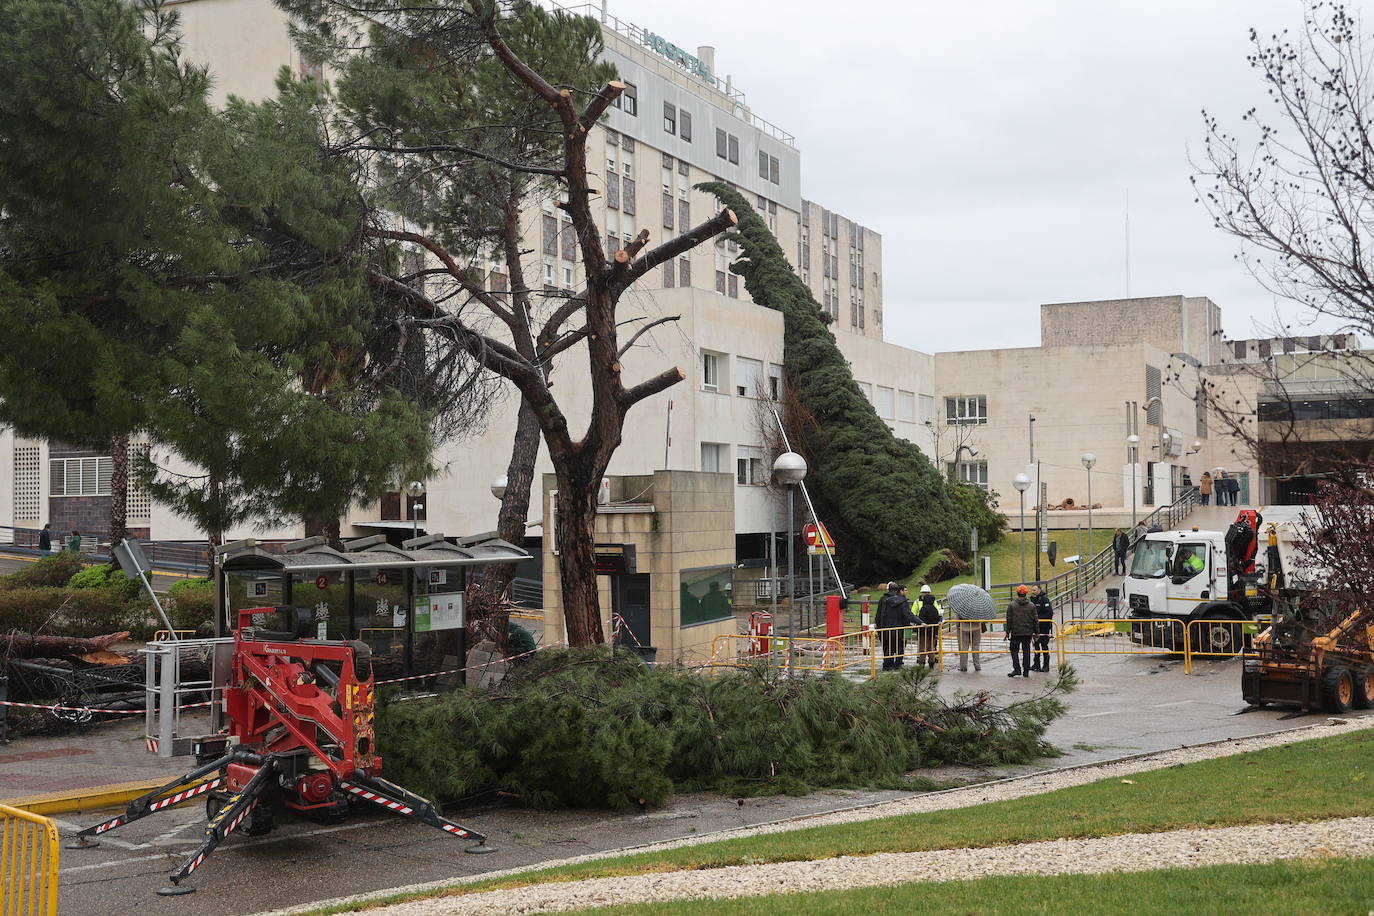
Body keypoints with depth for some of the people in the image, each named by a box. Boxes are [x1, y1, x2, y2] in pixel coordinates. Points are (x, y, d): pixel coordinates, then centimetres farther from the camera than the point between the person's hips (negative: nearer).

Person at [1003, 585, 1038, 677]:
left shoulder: (1011, 605, -4)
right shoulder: (1031, 606, 2)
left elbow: (1009, 620, -3)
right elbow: (1035, 620, 4)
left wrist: (1007, 632, 4)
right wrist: (1035, 633, 11)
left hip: (1016, 633, -2)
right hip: (1028, 633, 2)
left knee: (1014, 650, 7)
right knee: (1026, 651, 7)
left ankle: (1017, 669, -6)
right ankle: (1026, 671, 8)